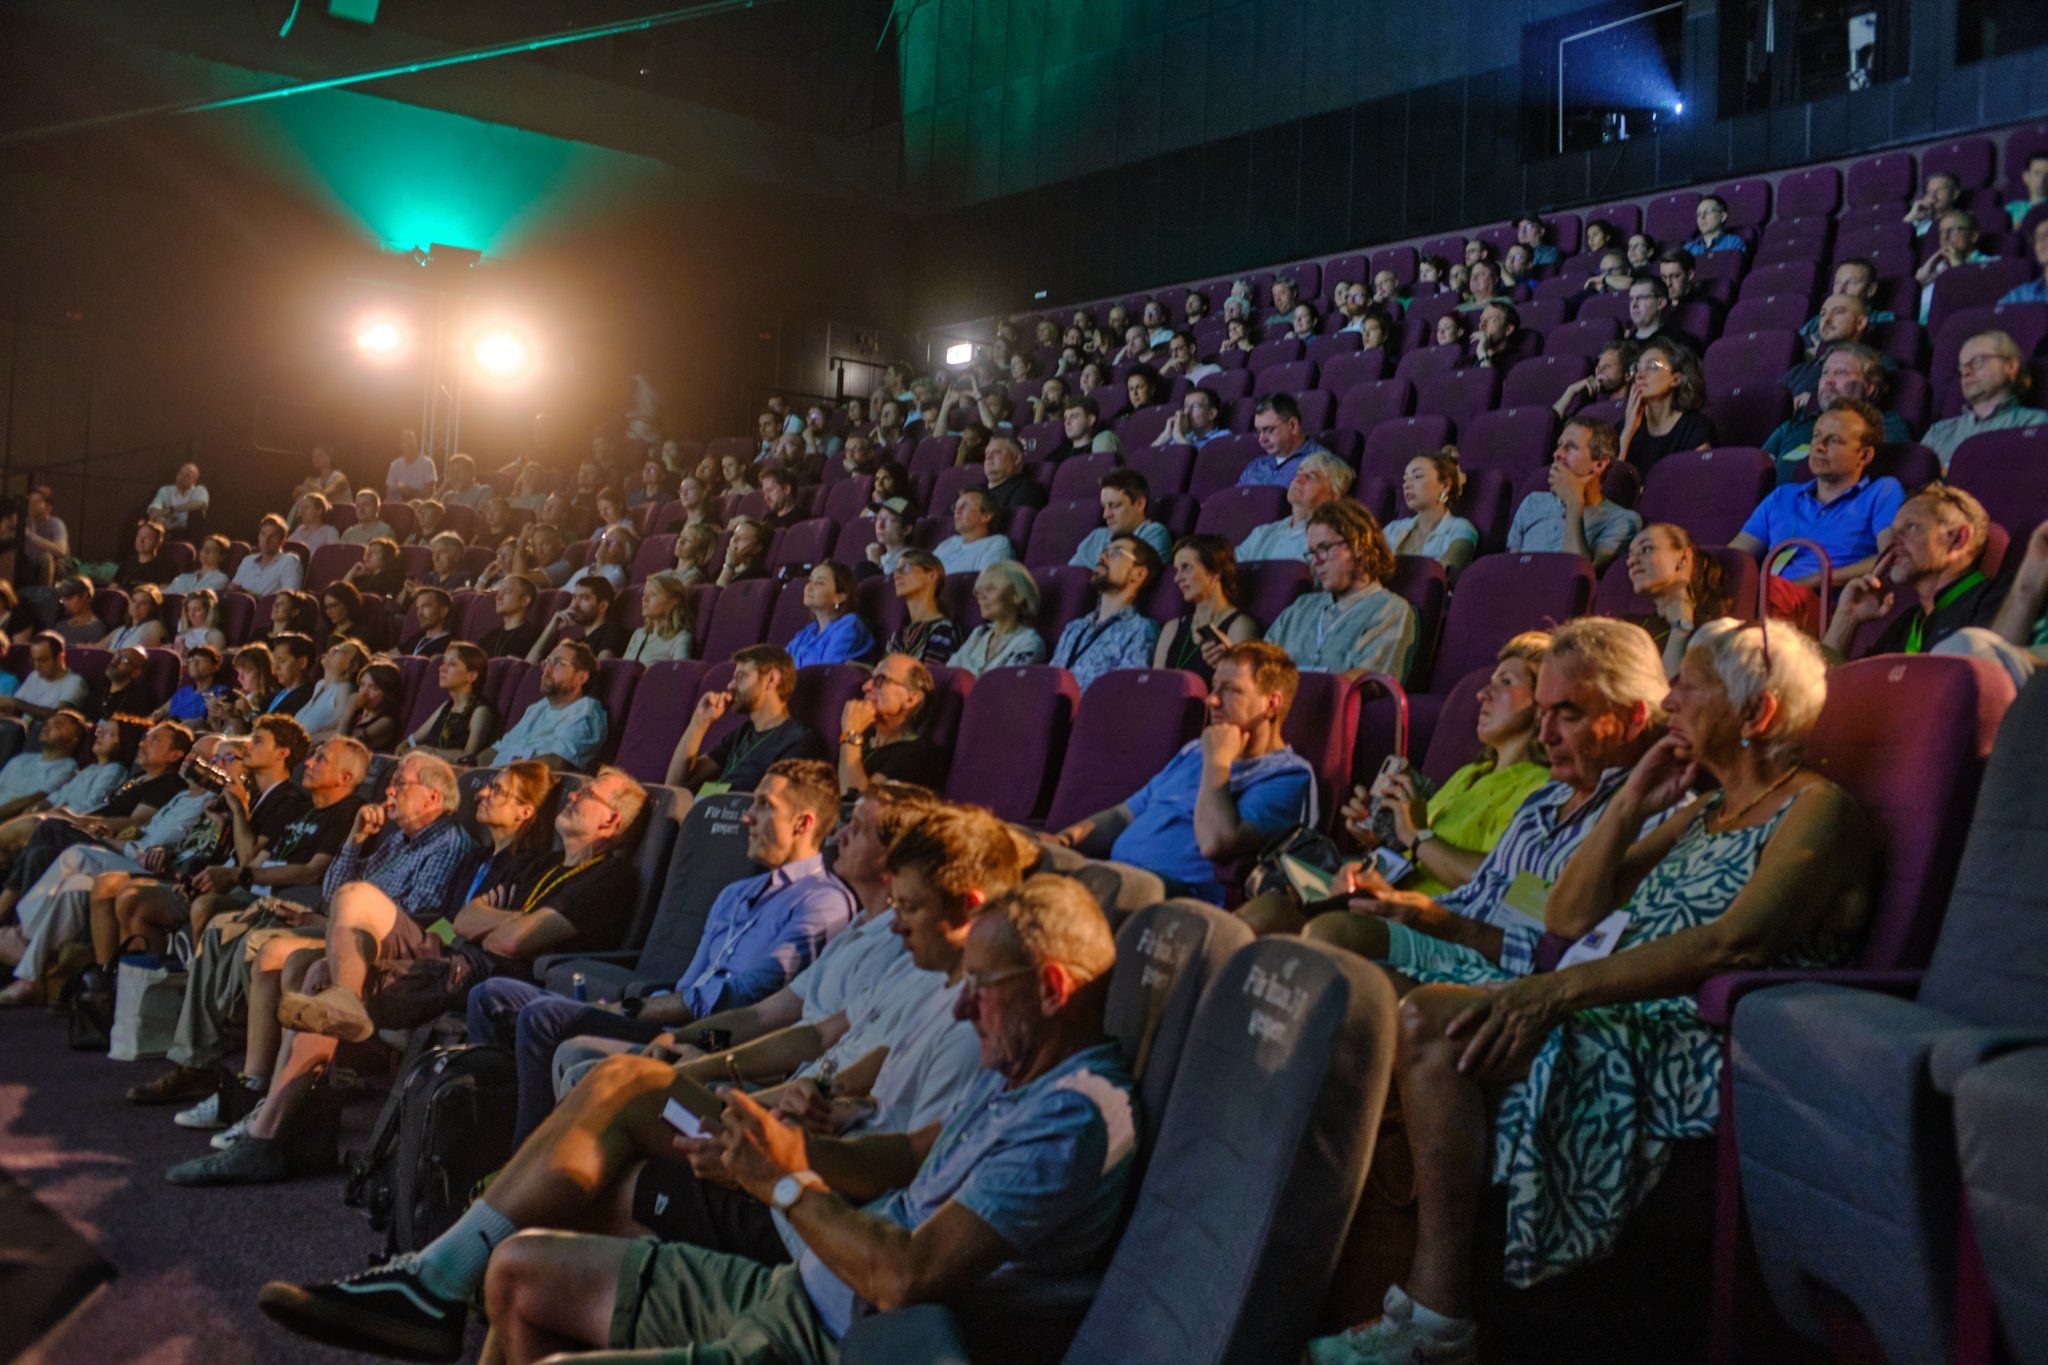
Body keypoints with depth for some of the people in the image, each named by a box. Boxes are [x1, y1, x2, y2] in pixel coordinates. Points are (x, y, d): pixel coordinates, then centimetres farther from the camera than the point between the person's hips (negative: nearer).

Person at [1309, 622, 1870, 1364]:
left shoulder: (1817, 811, -2)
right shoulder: (1700, 815, 24)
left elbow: (1732, 944, -21)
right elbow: (1568, 917, 20)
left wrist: (1563, 987, -27)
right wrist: (1631, 804, 9)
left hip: (1700, 1053, -8)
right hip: (1623, 1023, 8)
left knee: (1434, 1019, -26)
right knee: (1421, 1017, -15)